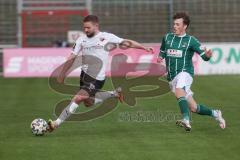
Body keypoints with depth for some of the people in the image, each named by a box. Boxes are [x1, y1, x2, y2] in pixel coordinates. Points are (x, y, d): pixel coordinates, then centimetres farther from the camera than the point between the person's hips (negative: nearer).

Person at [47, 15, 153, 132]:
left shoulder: (106, 37, -8)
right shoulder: (81, 40, 2)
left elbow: (127, 43, -4)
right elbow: (71, 58, 7)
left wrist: (144, 48, -6)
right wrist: (62, 74, 7)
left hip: (97, 79, -6)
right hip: (85, 74, 6)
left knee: (77, 99, -18)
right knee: (88, 102, 17)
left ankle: (57, 123, -16)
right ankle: (114, 94, 33)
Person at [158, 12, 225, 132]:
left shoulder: (191, 40, -3)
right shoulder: (167, 37, 10)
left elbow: (204, 56, -6)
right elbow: (162, 51, 25)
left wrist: (207, 55, -30)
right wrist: (160, 57, 3)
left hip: (185, 73, -5)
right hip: (172, 77, 5)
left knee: (178, 91, -38)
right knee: (193, 107, 4)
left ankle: (186, 120, -47)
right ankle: (215, 114, 27)